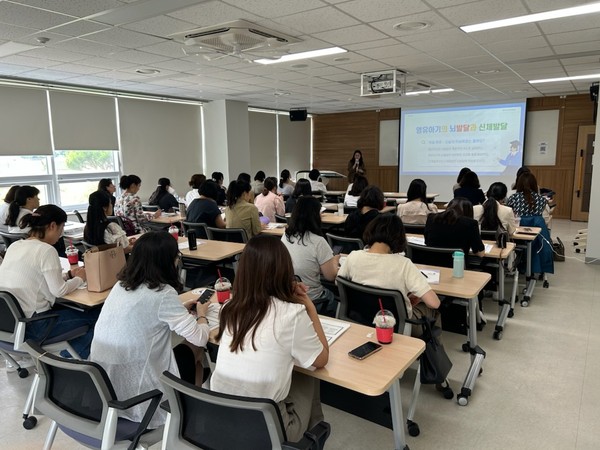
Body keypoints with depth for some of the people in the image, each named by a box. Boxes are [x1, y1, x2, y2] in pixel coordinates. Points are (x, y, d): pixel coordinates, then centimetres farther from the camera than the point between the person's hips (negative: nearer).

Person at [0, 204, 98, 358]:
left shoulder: (14, 246, 6)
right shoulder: (46, 250, -19)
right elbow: (59, 291, -16)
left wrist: (68, 274, 13)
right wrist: (79, 278, 1)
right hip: (33, 325, -9)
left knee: (70, 308, 27)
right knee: (96, 315, 3)